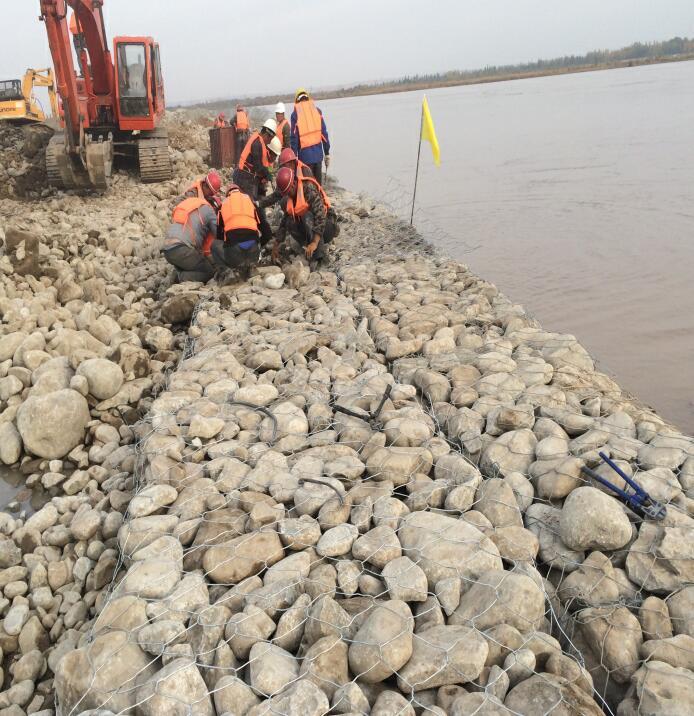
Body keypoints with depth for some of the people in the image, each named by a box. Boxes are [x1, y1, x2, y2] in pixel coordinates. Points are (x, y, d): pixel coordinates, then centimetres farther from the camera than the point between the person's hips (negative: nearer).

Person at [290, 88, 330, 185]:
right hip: (318, 153, 3)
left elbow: (294, 138, -3)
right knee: (318, 182, 10)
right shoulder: (317, 110, 8)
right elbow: (324, 133, 7)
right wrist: (327, 153, 12)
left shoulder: (295, 114, -1)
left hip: (305, 155, -3)